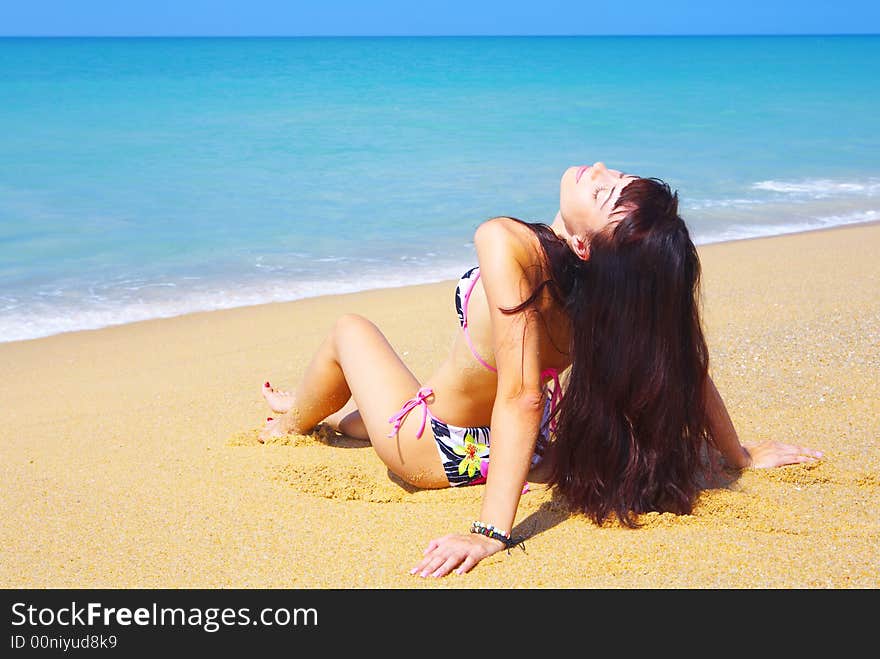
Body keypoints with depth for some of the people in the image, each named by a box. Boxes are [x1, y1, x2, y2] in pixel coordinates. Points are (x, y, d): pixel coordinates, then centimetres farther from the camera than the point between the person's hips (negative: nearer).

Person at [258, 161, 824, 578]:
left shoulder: (508, 244, -40)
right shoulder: (632, 273, -24)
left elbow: (521, 395, -43)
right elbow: (687, 361, -15)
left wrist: (492, 532, -45)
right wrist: (740, 454, 0)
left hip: (446, 454, -5)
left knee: (350, 330, 22)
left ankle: (294, 422, 50)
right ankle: (338, 414, 66)